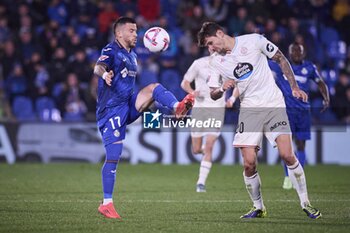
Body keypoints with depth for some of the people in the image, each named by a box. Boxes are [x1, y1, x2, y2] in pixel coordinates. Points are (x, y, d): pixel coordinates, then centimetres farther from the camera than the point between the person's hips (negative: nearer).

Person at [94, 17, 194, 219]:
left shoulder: (132, 55, 17)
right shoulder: (111, 50, -9)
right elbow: (99, 67, -30)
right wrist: (104, 74, -54)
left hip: (128, 106, 7)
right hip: (111, 109, -7)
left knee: (154, 88, -15)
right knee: (113, 156, -8)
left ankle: (178, 107, -42)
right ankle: (107, 204, -1)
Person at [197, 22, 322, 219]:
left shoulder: (254, 41, -5)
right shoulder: (215, 62, 4)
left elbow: (281, 59, 7)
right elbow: (213, 95, 11)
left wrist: (294, 87, 4)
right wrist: (222, 88, -12)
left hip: (274, 104, -2)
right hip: (249, 109, 2)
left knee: (287, 155, -13)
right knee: (249, 163, -9)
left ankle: (305, 203, 0)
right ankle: (258, 208, 10)